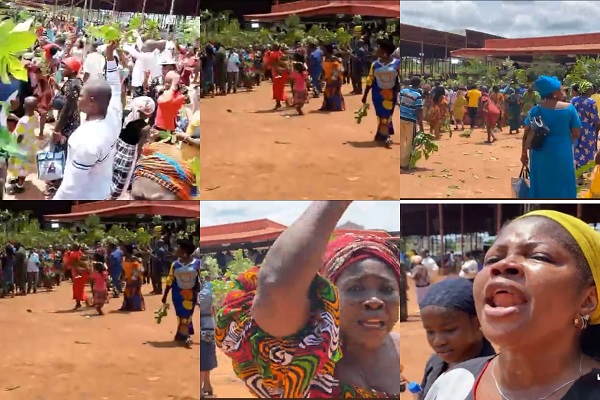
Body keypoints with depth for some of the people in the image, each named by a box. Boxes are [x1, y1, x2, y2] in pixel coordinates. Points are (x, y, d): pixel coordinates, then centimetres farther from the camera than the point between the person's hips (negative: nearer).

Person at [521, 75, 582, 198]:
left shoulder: (536, 110, -4)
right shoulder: (569, 108, -7)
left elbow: (527, 135, -3)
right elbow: (576, 134, -4)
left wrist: (524, 153, 8)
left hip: (541, 155, 1)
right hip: (562, 154, -1)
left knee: (542, 188, 11)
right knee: (562, 187, 11)